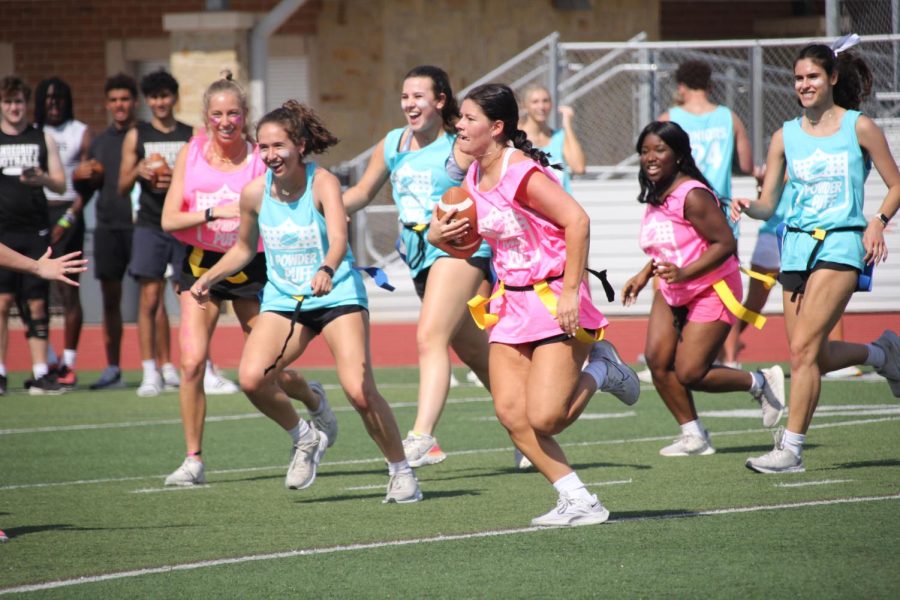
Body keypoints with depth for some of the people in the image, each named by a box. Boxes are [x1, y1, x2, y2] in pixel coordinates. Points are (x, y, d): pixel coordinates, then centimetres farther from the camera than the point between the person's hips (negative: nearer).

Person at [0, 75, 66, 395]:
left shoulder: (43, 139, 11)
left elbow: (61, 185, 8)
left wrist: (42, 179, -12)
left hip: (35, 230, 1)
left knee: (37, 303, 1)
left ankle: (41, 372, 3)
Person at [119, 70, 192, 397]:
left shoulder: (191, 136, 8)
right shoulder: (136, 136, 8)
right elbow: (122, 186, 9)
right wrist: (138, 170, -12)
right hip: (150, 225, -1)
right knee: (150, 298, -7)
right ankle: (151, 371, -6)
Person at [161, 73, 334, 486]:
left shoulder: (259, 159, -9)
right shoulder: (191, 154, -4)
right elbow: (169, 220, -10)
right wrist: (214, 212, -25)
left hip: (249, 268, -1)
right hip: (201, 265, 1)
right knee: (192, 362, -14)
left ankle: (312, 398, 40)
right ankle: (193, 460, -3)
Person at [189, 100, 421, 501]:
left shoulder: (322, 183, -15)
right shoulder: (255, 193, -3)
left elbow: (339, 239, -33)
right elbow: (244, 248, 16)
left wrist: (326, 270, -53)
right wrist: (209, 277, 3)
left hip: (337, 295, -4)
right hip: (283, 300, 4)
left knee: (360, 392, -18)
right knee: (252, 378, -21)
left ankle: (401, 472, 4)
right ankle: (304, 439, 7)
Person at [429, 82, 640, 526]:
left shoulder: (522, 173, -18)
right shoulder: (474, 178, 8)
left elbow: (577, 221, -24)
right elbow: (465, 239, 19)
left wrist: (570, 292, -25)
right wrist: (439, 236, -4)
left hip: (554, 300, -8)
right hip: (511, 302, 8)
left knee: (544, 419, -16)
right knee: (511, 414, -4)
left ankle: (601, 370, 12)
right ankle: (577, 501, 4)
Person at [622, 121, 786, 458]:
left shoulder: (692, 195, -22)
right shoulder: (655, 196, 5)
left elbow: (725, 244, -25)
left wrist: (683, 273, -34)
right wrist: (644, 275, 11)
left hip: (712, 290, -8)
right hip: (672, 291, 8)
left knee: (689, 374, -11)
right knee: (657, 359, -7)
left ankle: (761, 383, 13)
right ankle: (694, 436, 6)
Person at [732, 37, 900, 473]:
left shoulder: (859, 127, -1)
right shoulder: (786, 136, 9)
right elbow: (767, 204, 10)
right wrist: (747, 207, -13)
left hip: (841, 245, -5)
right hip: (796, 246, 5)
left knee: (804, 347, -17)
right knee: (812, 357, 6)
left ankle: (791, 448, -13)